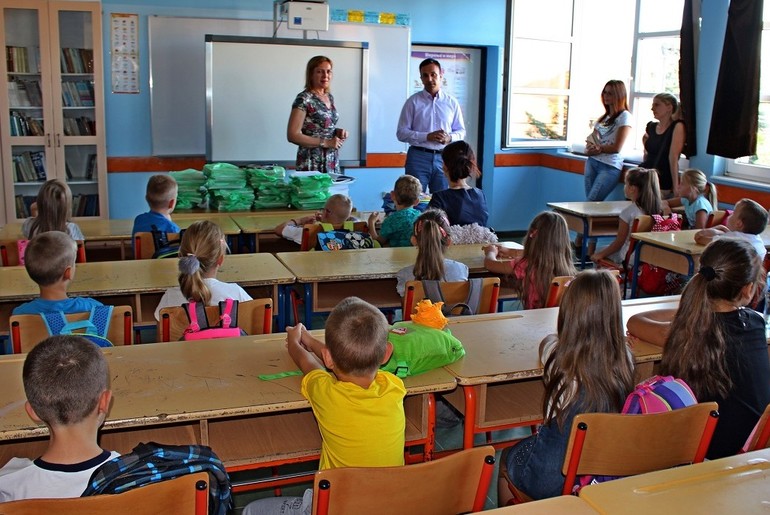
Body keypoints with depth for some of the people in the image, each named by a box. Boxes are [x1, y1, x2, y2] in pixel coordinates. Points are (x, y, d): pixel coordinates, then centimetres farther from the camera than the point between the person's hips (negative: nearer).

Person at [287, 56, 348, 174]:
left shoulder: (330, 97, 11)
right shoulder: (304, 99, -11)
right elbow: (293, 135, -16)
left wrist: (338, 132, 2)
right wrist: (325, 142, -18)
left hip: (332, 162, 7)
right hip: (313, 164, -7)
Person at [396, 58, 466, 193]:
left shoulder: (452, 102, 7)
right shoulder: (413, 102, 0)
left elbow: (461, 131, 13)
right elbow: (401, 133, -4)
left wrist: (449, 138, -10)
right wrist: (427, 136, -16)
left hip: (444, 158, 2)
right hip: (418, 157, -2)